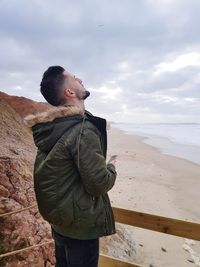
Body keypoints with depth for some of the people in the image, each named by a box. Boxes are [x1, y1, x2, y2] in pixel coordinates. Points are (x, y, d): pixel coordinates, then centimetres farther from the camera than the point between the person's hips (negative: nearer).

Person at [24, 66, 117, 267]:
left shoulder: (50, 128, -1)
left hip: (58, 215, 8)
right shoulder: (83, 131, -28)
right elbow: (99, 184, -25)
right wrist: (111, 168, -5)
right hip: (80, 223, -7)